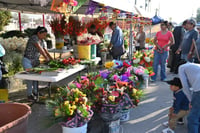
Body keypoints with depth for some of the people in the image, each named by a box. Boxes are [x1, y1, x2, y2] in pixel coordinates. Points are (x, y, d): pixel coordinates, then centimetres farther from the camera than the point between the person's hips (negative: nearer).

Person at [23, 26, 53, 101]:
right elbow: (40, 50, -24)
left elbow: (45, 51, 9)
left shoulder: (41, 41, 7)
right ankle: (29, 95, 4)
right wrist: (47, 59, -23)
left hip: (35, 61, 8)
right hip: (28, 61, -8)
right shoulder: (34, 38, -18)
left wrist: (52, 59, 2)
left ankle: (35, 92, 20)